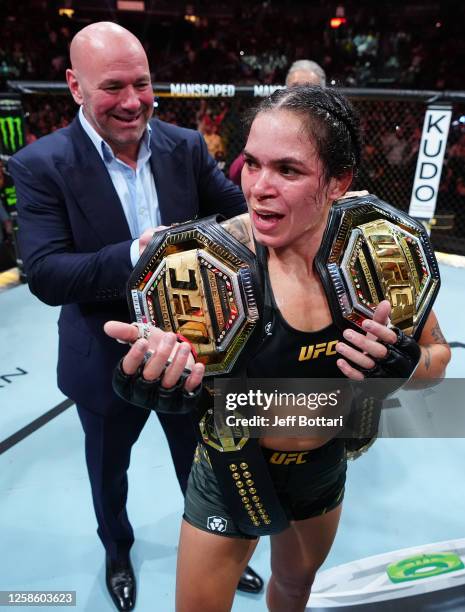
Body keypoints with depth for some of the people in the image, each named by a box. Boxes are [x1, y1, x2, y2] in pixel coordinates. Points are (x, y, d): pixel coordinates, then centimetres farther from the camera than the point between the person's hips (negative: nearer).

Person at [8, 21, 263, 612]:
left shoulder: (186, 146, -6)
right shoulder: (42, 164, -15)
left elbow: (241, 212, -4)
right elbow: (44, 275, -22)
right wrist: (135, 255, -36)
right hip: (108, 360, -1)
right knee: (109, 470, 26)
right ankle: (117, 550, 60)